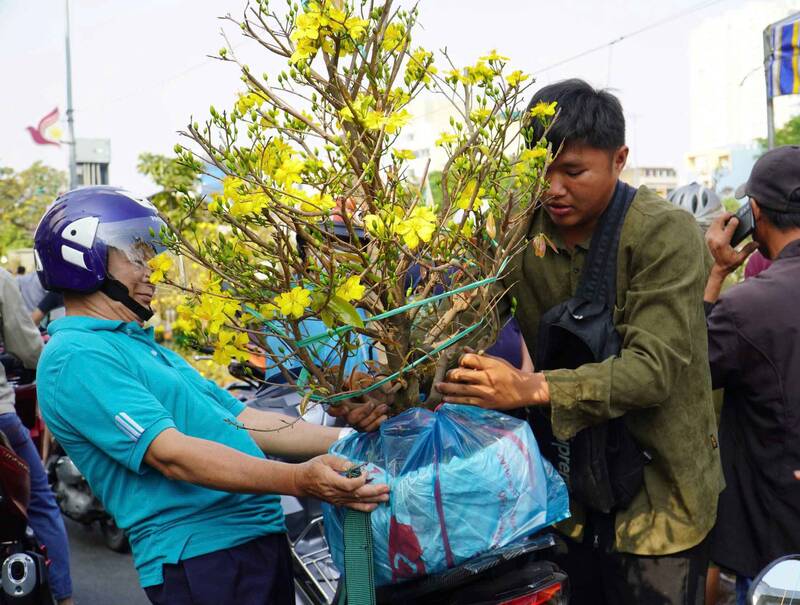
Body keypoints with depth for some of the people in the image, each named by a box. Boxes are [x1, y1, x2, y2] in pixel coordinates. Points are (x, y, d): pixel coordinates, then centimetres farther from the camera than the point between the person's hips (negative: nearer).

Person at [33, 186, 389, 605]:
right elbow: (172, 454, -24)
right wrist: (298, 480, -33)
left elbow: (242, 420, 14)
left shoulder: (139, 345, 18)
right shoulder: (76, 357, -13)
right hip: (198, 555, -9)